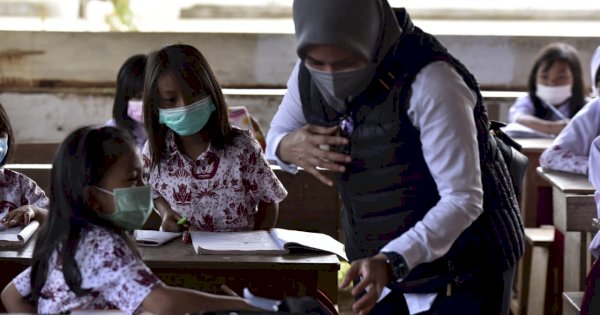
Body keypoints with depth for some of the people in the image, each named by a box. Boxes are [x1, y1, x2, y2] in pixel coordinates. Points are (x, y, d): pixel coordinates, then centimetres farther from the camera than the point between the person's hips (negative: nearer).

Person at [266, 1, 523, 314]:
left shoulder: (431, 80, -27)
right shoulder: (309, 72, -8)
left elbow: (463, 200, -28)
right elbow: (276, 134, 11)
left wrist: (392, 261, -43)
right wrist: (287, 148, -14)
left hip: (464, 270, -5)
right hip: (383, 268, 5)